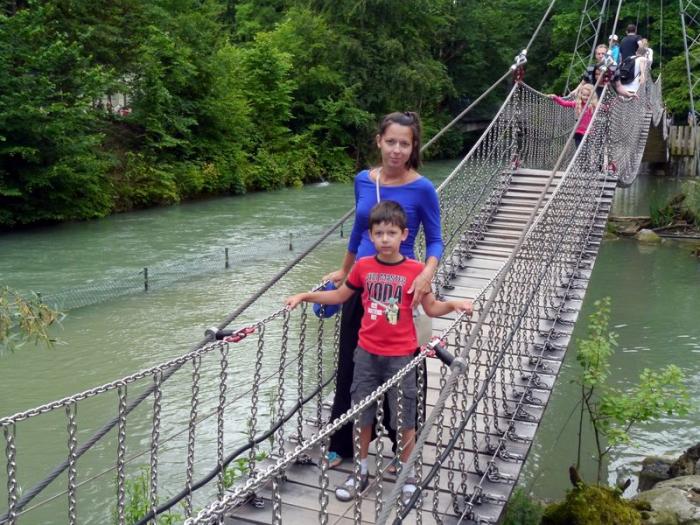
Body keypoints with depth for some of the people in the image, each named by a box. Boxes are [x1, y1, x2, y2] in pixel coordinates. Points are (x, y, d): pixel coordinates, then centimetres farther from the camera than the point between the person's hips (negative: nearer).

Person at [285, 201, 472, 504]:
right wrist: (305, 296, 6)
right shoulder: (363, 266, -3)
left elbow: (431, 308, -2)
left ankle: (407, 475, 26)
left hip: (400, 355, -2)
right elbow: (340, 296, 12)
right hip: (367, 352, 3)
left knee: (405, 417, 6)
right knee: (361, 413, 11)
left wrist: (454, 304, -20)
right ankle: (362, 471, 29)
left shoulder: (415, 270, -10)